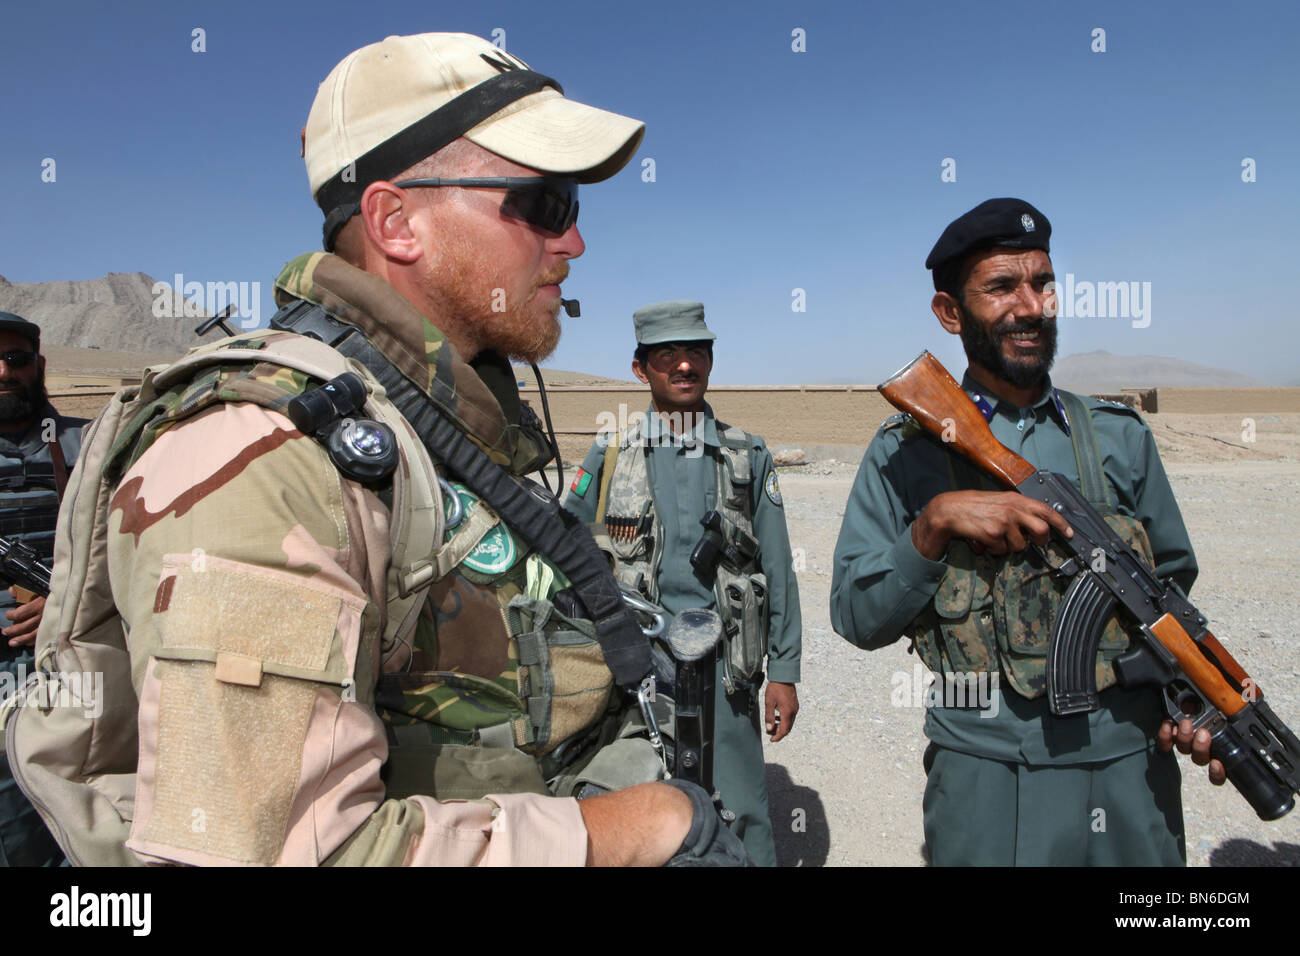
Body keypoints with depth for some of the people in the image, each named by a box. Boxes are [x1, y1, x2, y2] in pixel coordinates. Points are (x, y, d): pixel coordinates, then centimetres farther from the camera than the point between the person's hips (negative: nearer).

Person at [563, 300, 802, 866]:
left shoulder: (749, 458, 5)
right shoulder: (609, 456, 3)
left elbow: (778, 573, 6)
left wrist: (784, 671, 3)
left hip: (722, 667, 0)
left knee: (740, 813, 6)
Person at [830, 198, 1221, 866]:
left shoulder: (1121, 435, 5)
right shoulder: (906, 454, -5)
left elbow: (1172, 586, 13)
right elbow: (856, 618, -8)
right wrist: (934, 524, -20)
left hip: (1134, 764, 3)